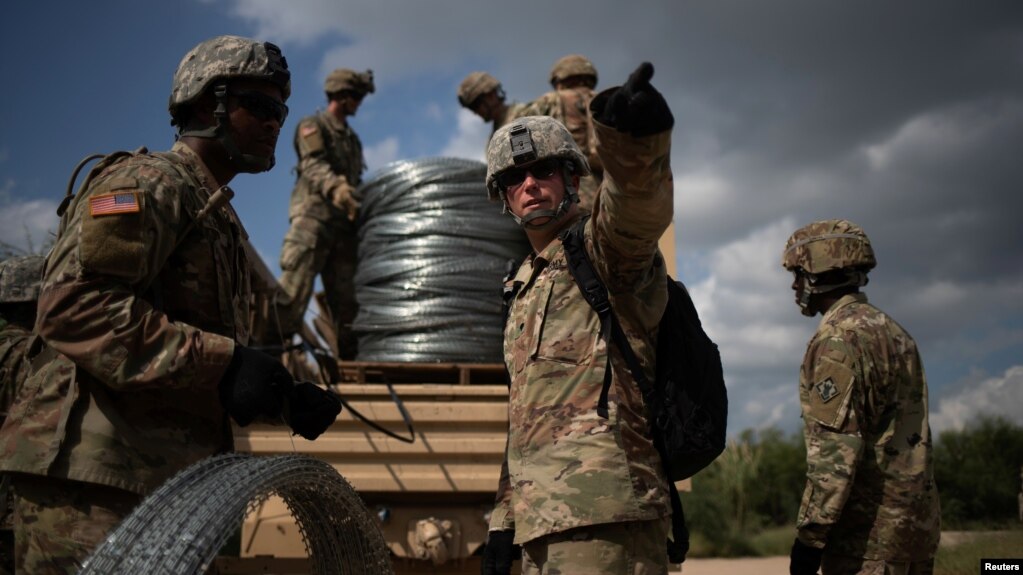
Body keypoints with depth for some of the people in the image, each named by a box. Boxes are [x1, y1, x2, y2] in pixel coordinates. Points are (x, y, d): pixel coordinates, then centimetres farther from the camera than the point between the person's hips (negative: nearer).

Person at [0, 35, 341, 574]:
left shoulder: (218, 216, 25)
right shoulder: (151, 182, -6)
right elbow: (73, 304, -22)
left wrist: (286, 398, 10)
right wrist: (220, 361, -24)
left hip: (163, 479, 10)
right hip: (92, 474, -10)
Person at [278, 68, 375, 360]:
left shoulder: (352, 138, 26)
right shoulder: (312, 126, 5)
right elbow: (313, 166, -14)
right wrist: (338, 188, -33)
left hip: (344, 225, 7)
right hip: (314, 216, -7)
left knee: (345, 300, 4)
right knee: (294, 291, -14)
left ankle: (347, 360, 5)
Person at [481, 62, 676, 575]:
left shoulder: (604, 248, -3)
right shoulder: (526, 286, 22)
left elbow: (636, 211, -30)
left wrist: (635, 146, -51)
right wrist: (503, 518, 21)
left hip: (601, 519, -8)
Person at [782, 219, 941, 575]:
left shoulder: (838, 338, -14)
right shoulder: (892, 331, 15)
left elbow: (836, 448, -21)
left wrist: (809, 534, -18)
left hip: (870, 526, -9)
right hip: (917, 518, 9)